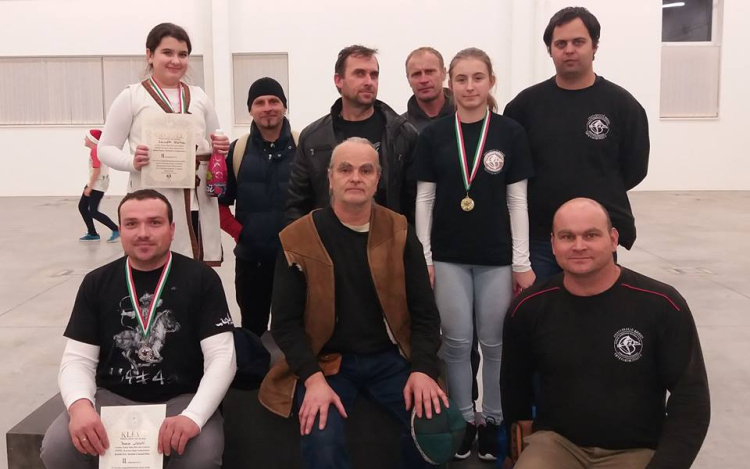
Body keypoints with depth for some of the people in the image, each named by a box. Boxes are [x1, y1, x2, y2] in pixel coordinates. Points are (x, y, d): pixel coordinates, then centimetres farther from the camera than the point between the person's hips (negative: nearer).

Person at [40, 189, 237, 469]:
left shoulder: (201, 279, -4)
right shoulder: (97, 283, 4)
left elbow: (221, 357, -11)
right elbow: (78, 359, 1)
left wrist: (193, 416, -28)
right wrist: (79, 405, -23)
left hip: (182, 399, -2)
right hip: (112, 398, 3)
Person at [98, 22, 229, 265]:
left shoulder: (199, 96, 14)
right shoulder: (132, 96, 2)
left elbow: (216, 147, 22)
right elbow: (105, 148, 2)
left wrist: (221, 149, -1)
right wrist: (132, 162, -19)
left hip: (199, 205, 4)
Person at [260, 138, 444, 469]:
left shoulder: (399, 233, 2)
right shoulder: (298, 239, -4)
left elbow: (424, 311, 2)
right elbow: (286, 322, -5)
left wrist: (423, 369, -14)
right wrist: (313, 378, -19)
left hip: (390, 358, 2)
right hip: (325, 362, -2)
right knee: (321, 439, -28)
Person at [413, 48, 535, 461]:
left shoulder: (510, 134, -2)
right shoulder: (433, 135, 0)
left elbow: (517, 200, -2)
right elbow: (424, 199, 2)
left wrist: (522, 262, -3)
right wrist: (423, 257, -1)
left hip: (497, 257, 0)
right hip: (449, 256, 1)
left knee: (495, 343, 9)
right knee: (456, 341, 8)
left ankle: (493, 421, 26)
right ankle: (462, 420, 25)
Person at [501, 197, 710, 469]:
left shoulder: (662, 305, -12)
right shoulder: (528, 308, -4)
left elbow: (690, 396, -6)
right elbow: (514, 385, 12)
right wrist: (520, 440, 14)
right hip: (556, 442, 1)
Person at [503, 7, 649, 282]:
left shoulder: (622, 104, -1)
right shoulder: (526, 104, 2)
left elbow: (634, 169, 5)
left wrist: (597, 196, 5)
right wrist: (545, 193, 1)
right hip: (538, 238, 1)